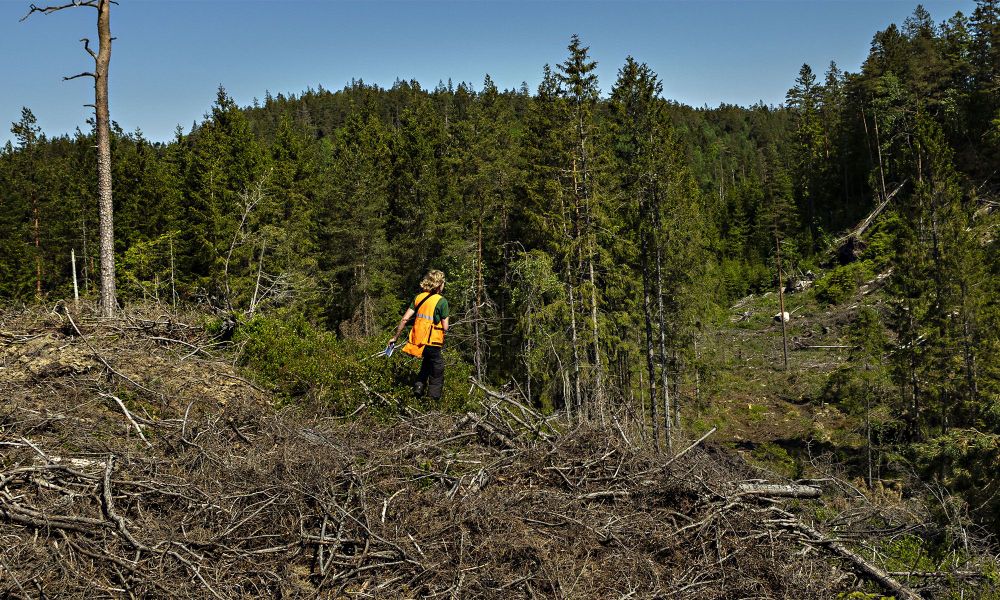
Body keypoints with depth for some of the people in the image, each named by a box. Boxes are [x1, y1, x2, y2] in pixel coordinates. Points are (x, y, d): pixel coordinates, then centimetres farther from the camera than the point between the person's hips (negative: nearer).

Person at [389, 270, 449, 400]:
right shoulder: (442, 301, -10)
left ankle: (419, 386, 24)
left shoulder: (419, 297, 5)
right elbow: (445, 327, -11)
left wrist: (395, 337, 10)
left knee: (427, 362, 32)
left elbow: (405, 319, 3)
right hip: (432, 342, -6)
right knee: (437, 372, 11)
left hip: (417, 340, 6)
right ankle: (433, 398, 16)